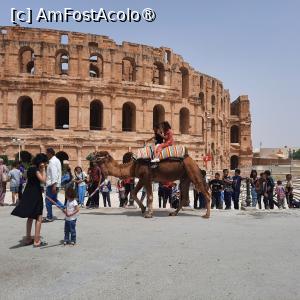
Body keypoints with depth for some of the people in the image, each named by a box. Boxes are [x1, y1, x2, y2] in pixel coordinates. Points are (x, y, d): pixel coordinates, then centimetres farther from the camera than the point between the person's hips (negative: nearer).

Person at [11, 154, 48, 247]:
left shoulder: (31, 168, 12)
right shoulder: (35, 169, -16)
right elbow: (43, 180, -20)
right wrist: (43, 169, -15)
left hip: (29, 194, 10)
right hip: (35, 194, -10)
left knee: (30, 217, 19)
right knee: (39, 218, -3)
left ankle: (28, 239, 27)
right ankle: (36, 241, -1)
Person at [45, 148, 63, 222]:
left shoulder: (52, 161, -15)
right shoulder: (57, 160, 15)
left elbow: (54, 173, -24)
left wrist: (54, 185, -28)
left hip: (52, 184, -10)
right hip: (56, 184, 10)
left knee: (48, 201, 0)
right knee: (54, 199, 20)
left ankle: (49, 217, 8)